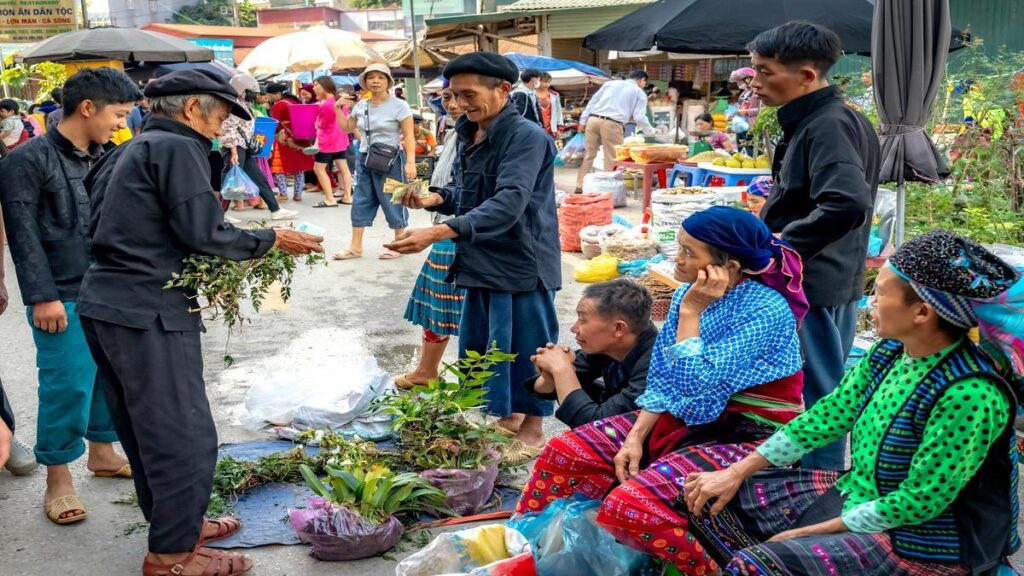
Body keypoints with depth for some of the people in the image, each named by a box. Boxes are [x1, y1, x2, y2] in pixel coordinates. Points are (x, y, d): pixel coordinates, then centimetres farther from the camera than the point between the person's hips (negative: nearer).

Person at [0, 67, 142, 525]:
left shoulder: (103, 159, 11)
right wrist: (43, 296, -16)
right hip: (64, 299, -7)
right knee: (67, 385, -4)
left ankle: (102, 450, 33)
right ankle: (58, 478, 12)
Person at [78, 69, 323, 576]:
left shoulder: (129, 152, 18)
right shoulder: (178, 147, -10)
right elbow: (203, 233, -16)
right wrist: (271, 240, -3)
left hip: (103, 304, 10)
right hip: (148, 312, -10)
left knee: (143, 428, 19)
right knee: (185, 435, -2)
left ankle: (175, 522, 33)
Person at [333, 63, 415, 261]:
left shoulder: (399, 105, -9)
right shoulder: (361, 105, 8)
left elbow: (409, 137, -12)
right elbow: (347, 127, 23)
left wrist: (410, 162, -23)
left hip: (390, 160, -6)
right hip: (364, 159, 6)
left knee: (393, 202, 0)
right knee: (361, 202, 8)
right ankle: (355, 246, 14)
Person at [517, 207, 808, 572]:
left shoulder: (767, 311, -19)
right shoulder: (690, 294, 3)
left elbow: (694, 387, -26)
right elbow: (662, 381, 6)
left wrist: (690, 312, -21)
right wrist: (635, 437, -5)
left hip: (744, 438, -8)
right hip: (684, 421, 8)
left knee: (629, 507, -27)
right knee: (565, 453, -4)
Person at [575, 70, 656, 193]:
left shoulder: (610, 83, 24)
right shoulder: (639, 93, 13)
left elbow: (593, 101, 18)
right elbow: (639, 117, 3)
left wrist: (583, 120, 17)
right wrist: (650, 131, 17)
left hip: (593, 119, 4)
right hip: (612, 124, -4)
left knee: (588, 154, 10)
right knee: (612, 159, 4)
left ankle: (580, 186, 11)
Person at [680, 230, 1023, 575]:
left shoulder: (970, 394, -28)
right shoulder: (889, 352, -3)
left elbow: (918, 502, -23)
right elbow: (829, 414, 4)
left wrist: (810, 532, -16)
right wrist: (737, 472, 0)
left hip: (923, 542, -8)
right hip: (856, 497, 8)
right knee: (709, 494, 5)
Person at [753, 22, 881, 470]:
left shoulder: (827, 126, -19)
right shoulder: (817, 121, 11)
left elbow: (849, 203, -34)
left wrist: (780, 248, -24)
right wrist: (778, 238, 12)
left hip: (813, 286, -10)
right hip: (834, 281, 10)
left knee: (814, 397, 0)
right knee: (824, 391, 19)